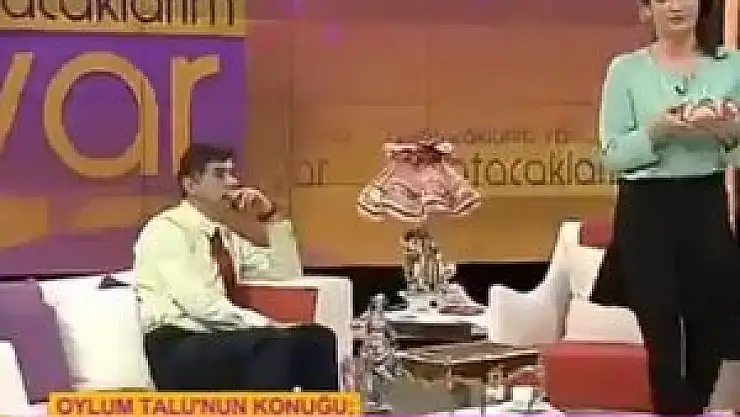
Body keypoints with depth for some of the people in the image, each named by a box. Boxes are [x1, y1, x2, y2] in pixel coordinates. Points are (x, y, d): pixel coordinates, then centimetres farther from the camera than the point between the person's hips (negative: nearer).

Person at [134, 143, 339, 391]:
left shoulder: (229, 234, 19)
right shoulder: (166, 230, -6)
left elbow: (287, 277, 18)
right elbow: (198, 302, -19)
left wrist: (272, 217, 6)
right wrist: (266, 325, -23)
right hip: (175, 352, -8)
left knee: (317, 338, -11)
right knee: (274, 343, -31)